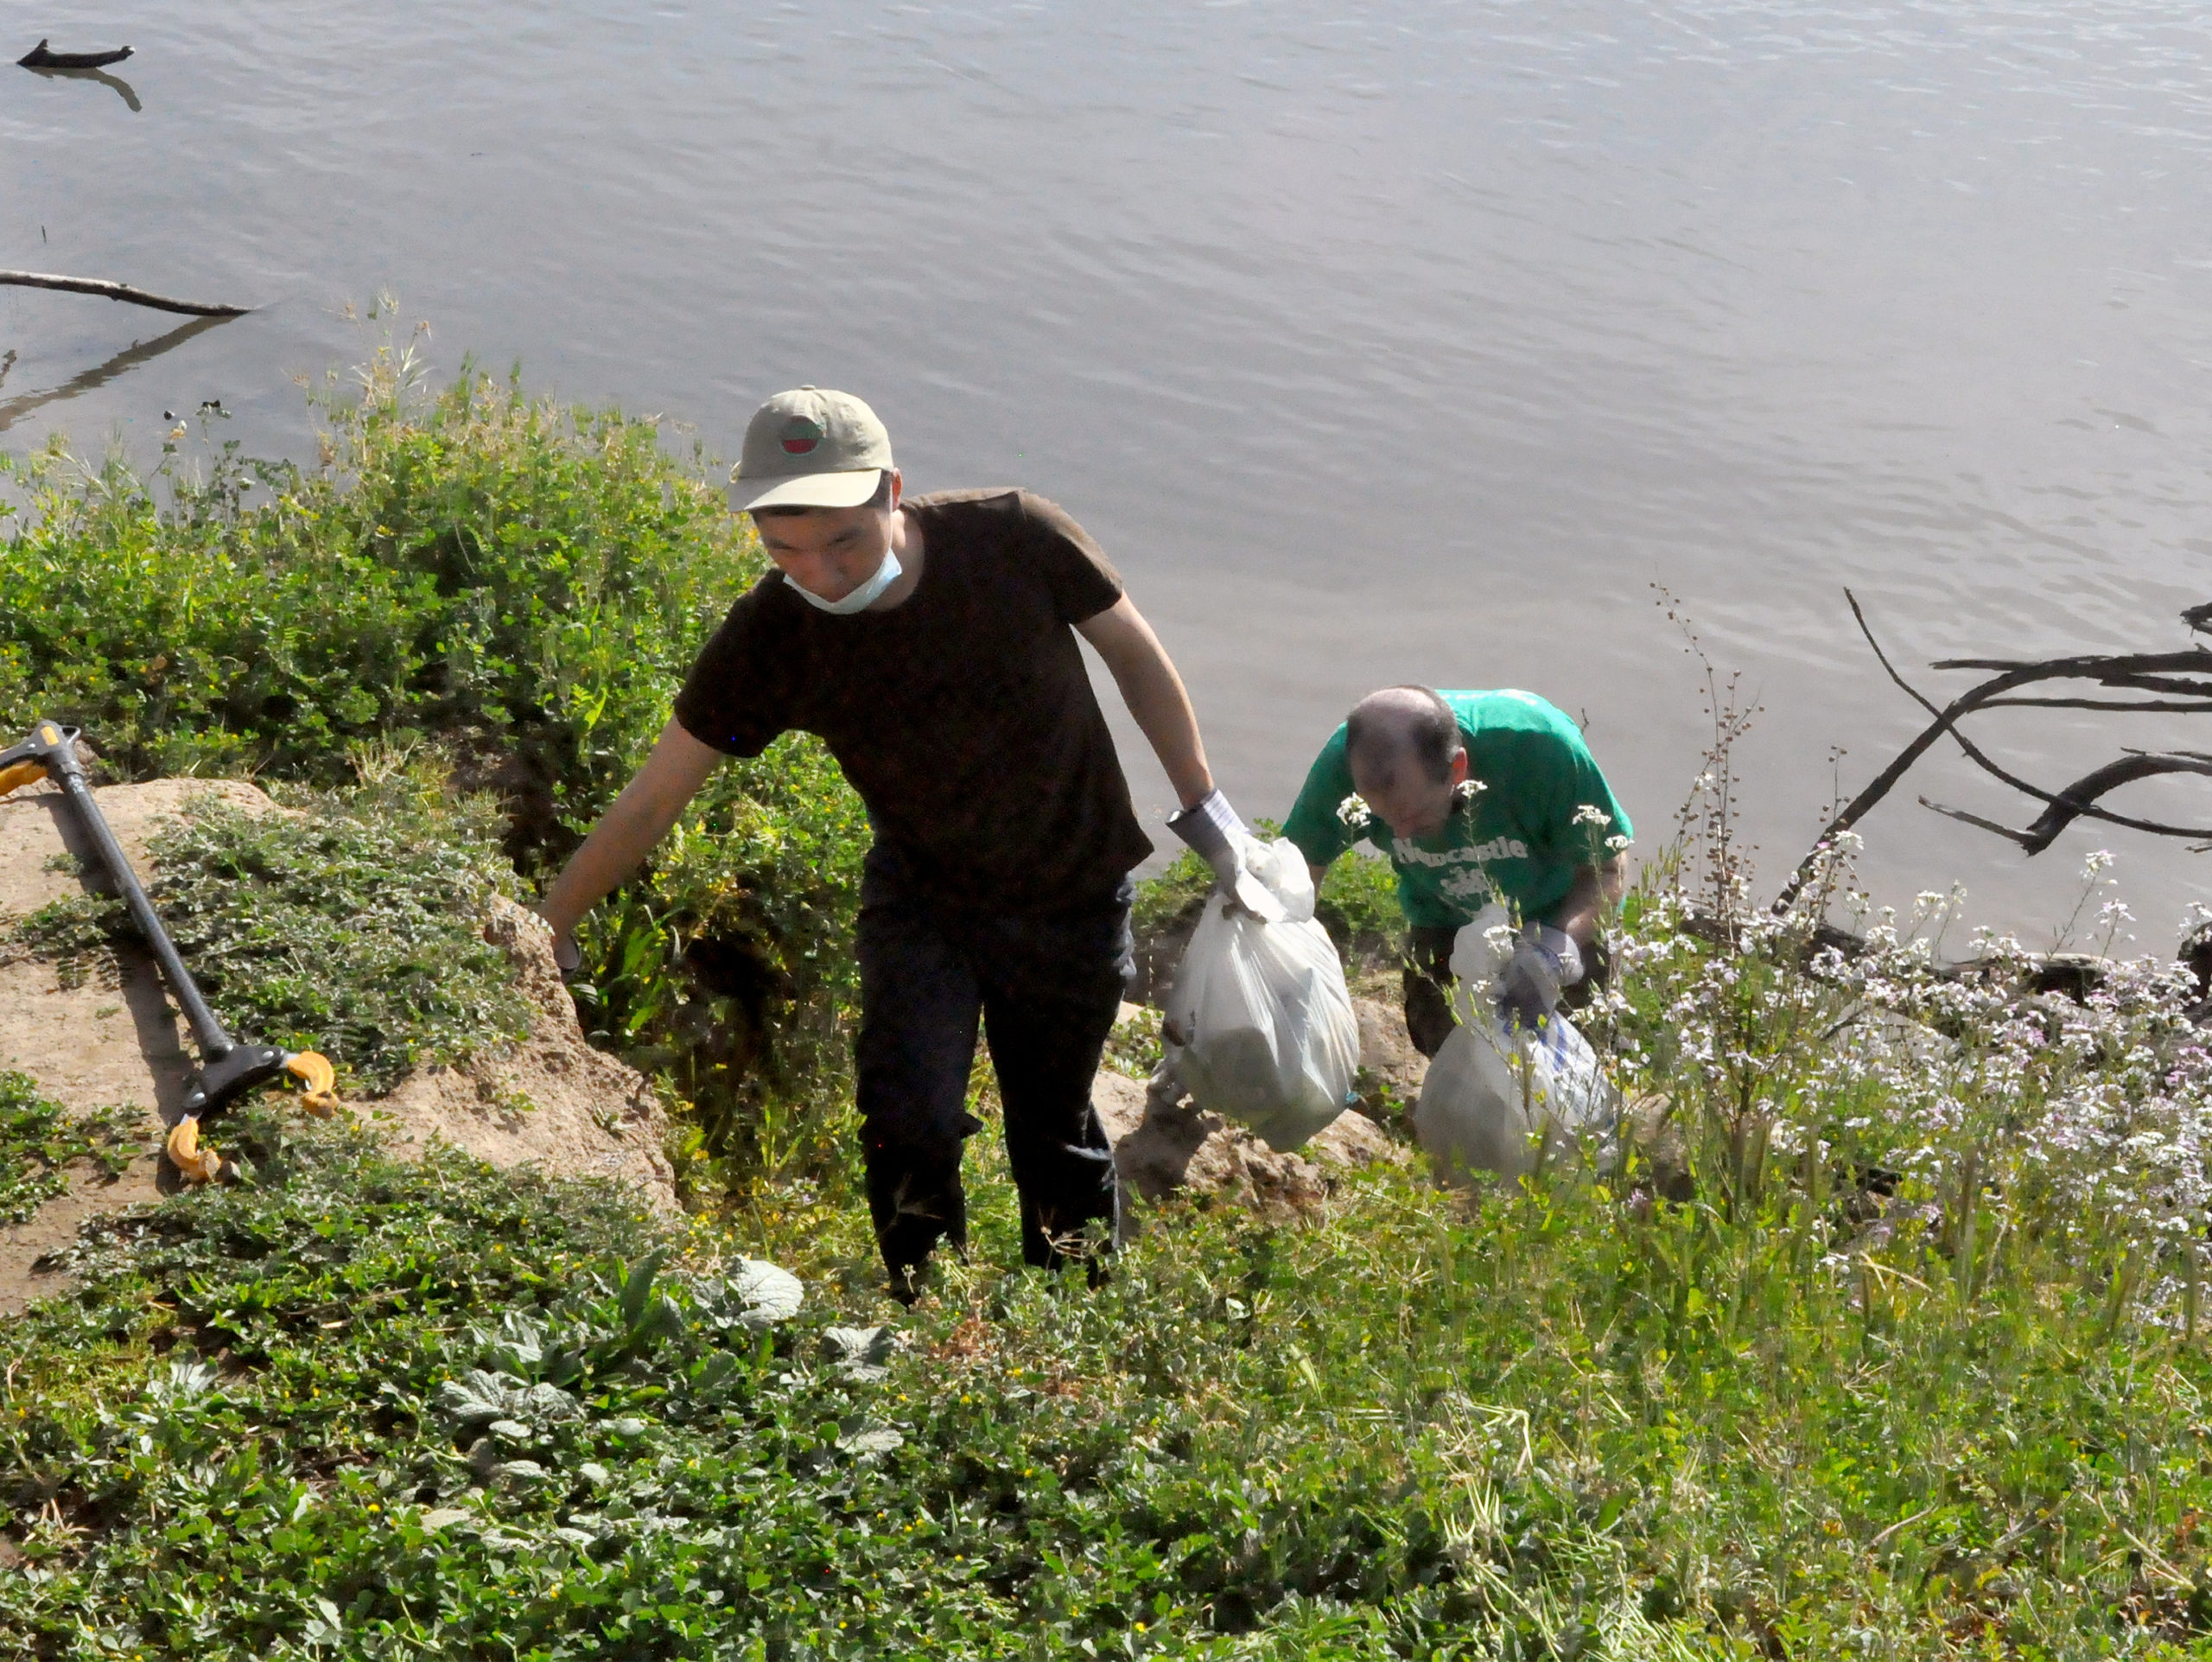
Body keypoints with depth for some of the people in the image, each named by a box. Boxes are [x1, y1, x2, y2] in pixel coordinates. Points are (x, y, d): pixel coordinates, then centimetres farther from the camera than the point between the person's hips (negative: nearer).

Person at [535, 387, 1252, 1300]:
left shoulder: (1015, 538, -25)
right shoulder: (769, 640, -23)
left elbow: (1132, 650, -7)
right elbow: (653, 797, -11)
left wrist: (1203, 808, 0)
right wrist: (548, 922, -7)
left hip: (1075, 894, 0)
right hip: (921, 895, 0)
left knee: (1054, 1132, 12)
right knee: (909, 1123, -17)